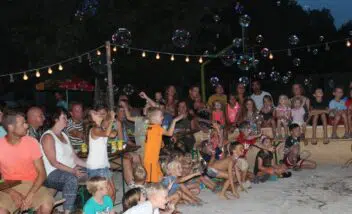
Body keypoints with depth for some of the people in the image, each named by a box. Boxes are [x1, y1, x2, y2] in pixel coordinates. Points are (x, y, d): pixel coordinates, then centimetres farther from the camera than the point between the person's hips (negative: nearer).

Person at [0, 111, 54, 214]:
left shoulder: (31, 142, -5)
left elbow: (42, 173, -6)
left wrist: (30, 195, -20)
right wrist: (11, 192, -18)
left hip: (32, 185, 1)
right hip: (9, 188, 0)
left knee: (47, 206, -27)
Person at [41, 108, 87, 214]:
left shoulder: (64, 135, 18)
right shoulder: (48, 137, -8)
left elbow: (75, 158, 15)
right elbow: (53, 162, -16)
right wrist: (73, 171, -23)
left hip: (71, 170, 8)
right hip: (53, 174, -8)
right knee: (72, 178, -38)